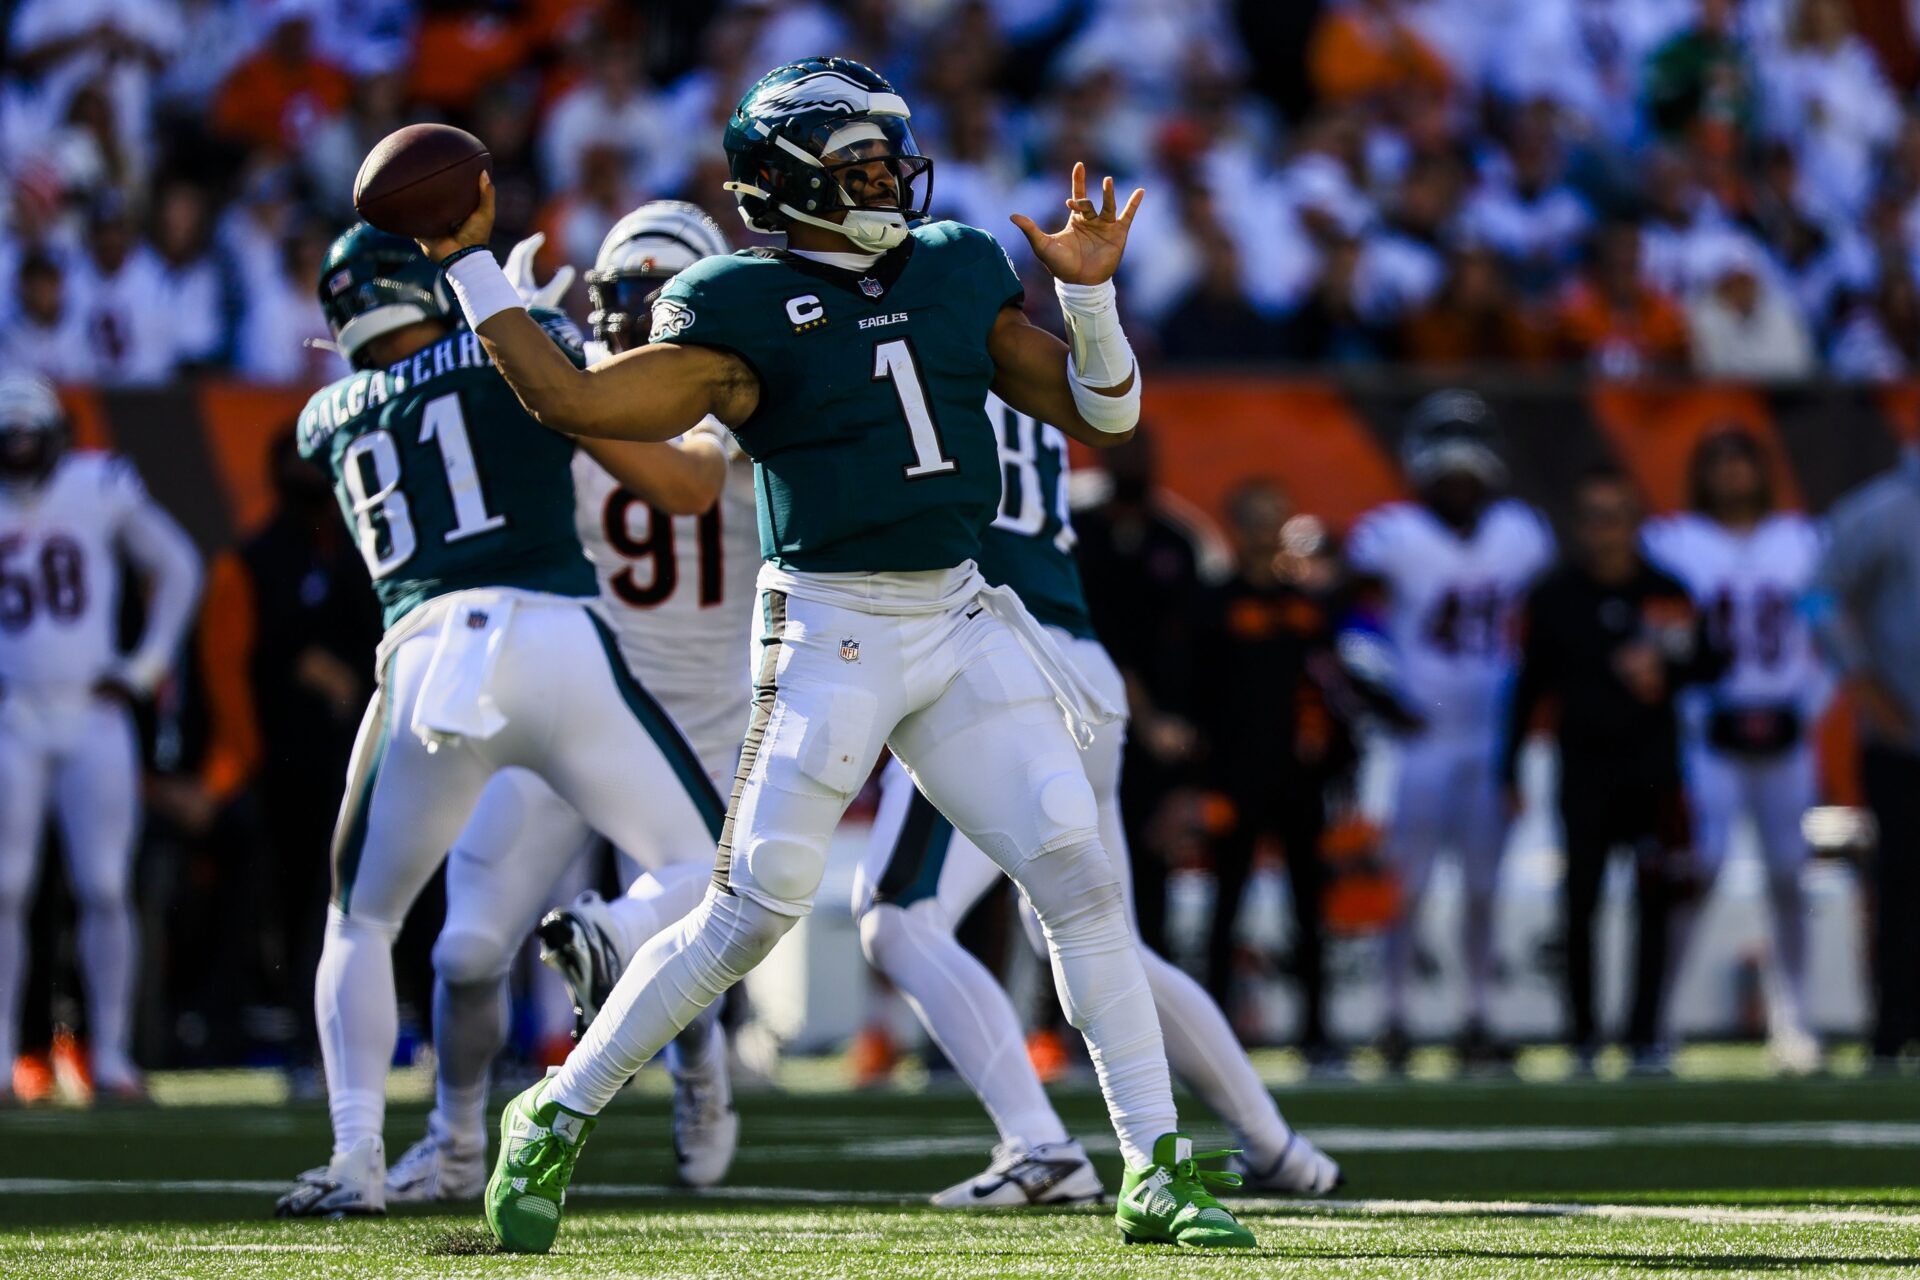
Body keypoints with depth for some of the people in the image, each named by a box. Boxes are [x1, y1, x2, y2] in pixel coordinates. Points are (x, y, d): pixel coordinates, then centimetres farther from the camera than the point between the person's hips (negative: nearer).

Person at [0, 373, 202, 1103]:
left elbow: (178, 569, 12)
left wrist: (146, 664, 6)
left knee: (104, 890, -2)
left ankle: (110, 1052, 4)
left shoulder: (102, 489, 0)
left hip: (94, 718, 0)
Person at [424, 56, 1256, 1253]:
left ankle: (1157, 1172, 0)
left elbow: (1103, 411, 11)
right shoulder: (742, 313, -6)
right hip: (827, 634, -5)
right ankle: (558, 1118, 10)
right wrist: (467, 263, -9)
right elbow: (573, 400, -12)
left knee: (1080, 874, -5)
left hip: (961, 623, 5)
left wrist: (1091, 293, -6)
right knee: (754, 913, -7)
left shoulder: (958, 274, 10)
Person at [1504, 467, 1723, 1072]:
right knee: (1581, 901, -4)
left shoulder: (1666, 593, 3)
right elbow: (1531, 682, 5)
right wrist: (1511, 766, 4)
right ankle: (1582, 1028, 7)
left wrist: (1665, 671, -13)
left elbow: (1710, 660, 7)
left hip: (1652, 765, 1)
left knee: (1654, 902, -2)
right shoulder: (1554, 596, 2)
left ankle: (1645, 1030, 5)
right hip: (1583, 765, 0)